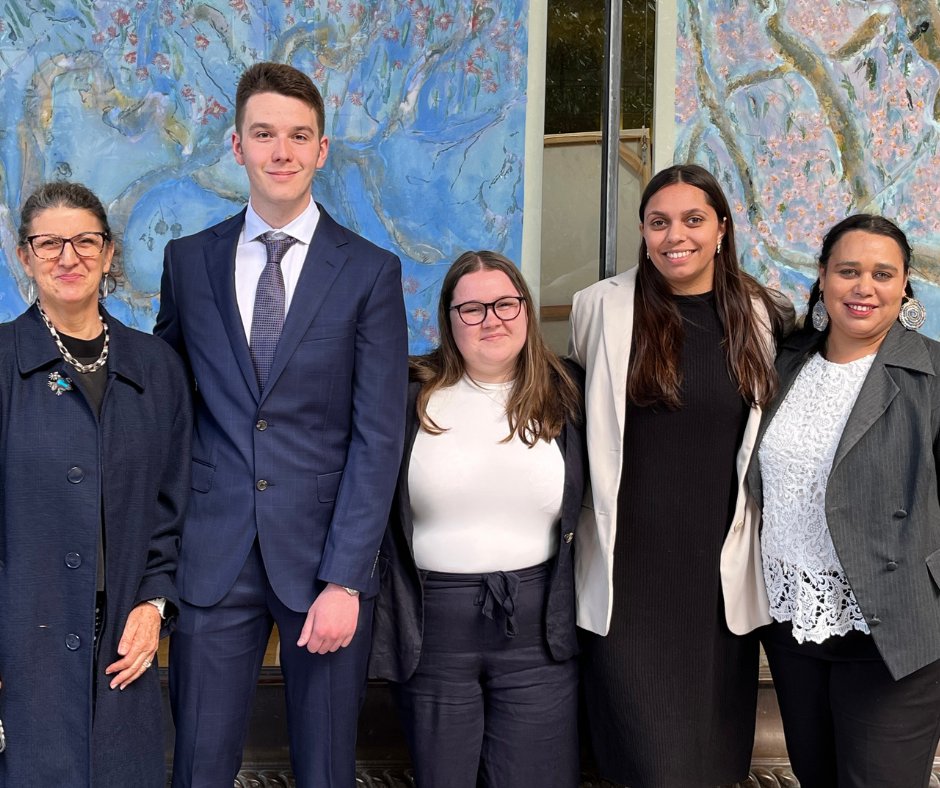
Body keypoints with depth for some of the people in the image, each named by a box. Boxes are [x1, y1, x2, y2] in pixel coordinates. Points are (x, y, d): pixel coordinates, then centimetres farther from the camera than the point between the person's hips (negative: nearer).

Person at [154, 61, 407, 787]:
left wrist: (343, 580, -11)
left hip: (327, 560, -1)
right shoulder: (189, 261, 7)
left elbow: (379, 436, -5)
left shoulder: (371, 272, -1)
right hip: (213, 556, 2)